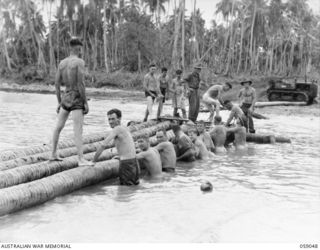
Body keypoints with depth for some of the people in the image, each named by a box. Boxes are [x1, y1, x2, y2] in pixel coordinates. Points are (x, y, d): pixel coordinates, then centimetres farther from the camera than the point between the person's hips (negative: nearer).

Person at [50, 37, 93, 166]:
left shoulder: (61, 63, 7)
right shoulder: (79, 62, -13)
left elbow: (57, 85, 9)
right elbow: (80, 84, -19)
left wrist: (59, 102, 17)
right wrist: (86, 103, -14)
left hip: (65, 99, 7)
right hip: (77, 101, -7)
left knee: (58, 127, 18)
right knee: (78, 131, -11)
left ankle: (53, 154, 25)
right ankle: (81, 160, -16)